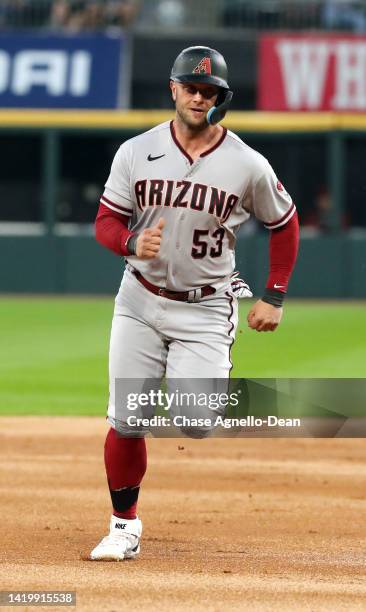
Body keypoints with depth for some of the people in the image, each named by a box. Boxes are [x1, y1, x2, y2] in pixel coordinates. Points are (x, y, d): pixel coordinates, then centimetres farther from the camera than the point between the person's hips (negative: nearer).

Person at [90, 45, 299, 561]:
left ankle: (220, 382, 22)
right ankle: (124, 525, 16)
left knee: (195, 422, -15)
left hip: (205, 310, -2)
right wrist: (132, 243, -22)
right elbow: (106, 221, 1)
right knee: (126, 421, -1)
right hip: (140, 302, 2)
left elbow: (284, 223, 7)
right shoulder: (136, 153, -4)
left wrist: (274, 298, 3)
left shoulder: (248, 166, -8)